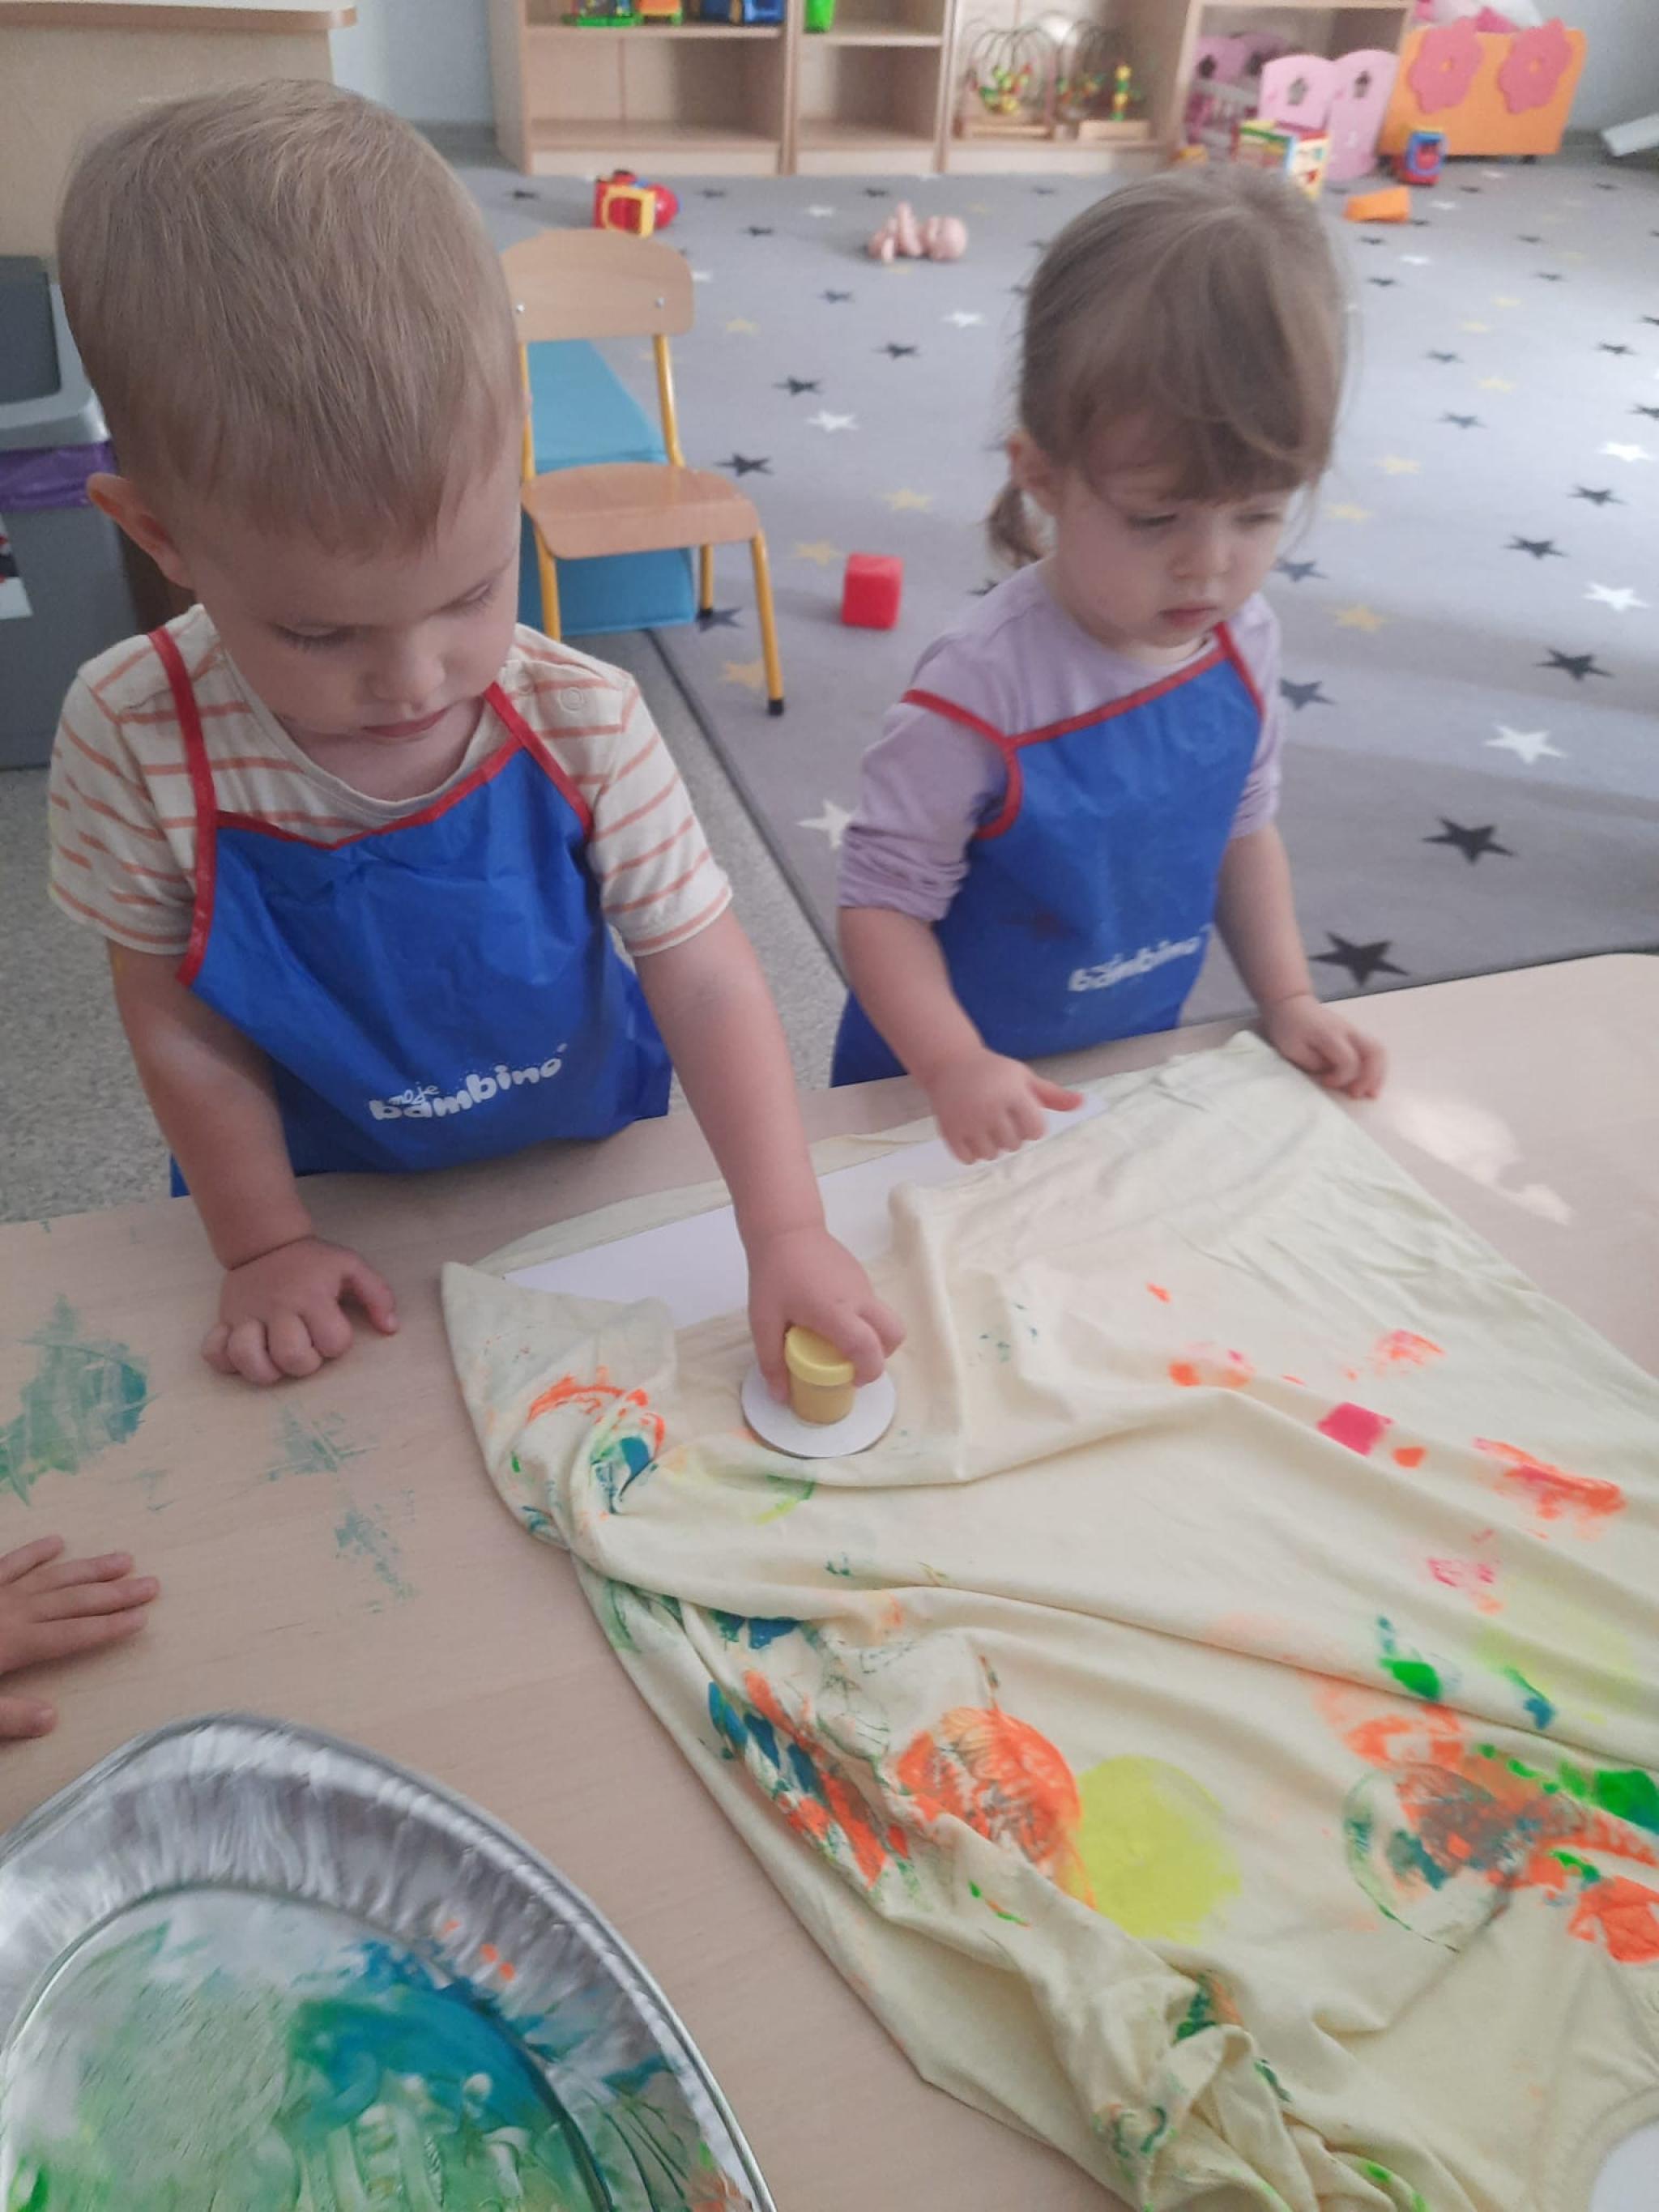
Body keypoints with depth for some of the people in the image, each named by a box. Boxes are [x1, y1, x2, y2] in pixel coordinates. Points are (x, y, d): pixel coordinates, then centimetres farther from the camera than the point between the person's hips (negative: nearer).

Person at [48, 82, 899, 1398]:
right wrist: (265, 1246, -10)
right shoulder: (135, 739, -24)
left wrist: (788, 1235, -30)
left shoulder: (583, 726, -26)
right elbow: (174, 1019, -12)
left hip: (584, 1172, 0)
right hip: (324, 1193, 1)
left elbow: (710, 988, -24)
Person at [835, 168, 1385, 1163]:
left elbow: (1244, 829, 5)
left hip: (1140, 1067, 5)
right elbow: (883, 898, -24)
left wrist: (1288, 997, 1)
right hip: (950, 1096, -5)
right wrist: (952, 1064, -35)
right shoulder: (985, 689, -30)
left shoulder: (1245, 642, -10)